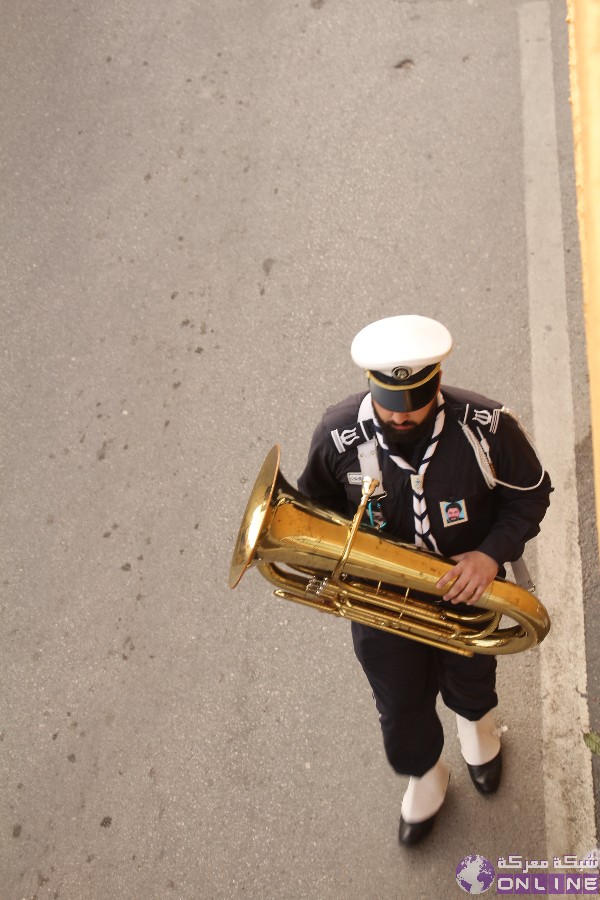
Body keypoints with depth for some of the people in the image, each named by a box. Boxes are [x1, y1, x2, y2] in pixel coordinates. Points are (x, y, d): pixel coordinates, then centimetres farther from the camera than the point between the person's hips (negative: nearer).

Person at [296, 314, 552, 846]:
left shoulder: (486, 427, -28)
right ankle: (426, 775, 55)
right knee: (400, 708, 18)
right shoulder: (339, 434, -24)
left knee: (469, 680, 30)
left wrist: (493, 553, -27)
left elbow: (531, 493, -12)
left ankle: (476, 722, 70)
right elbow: (317, 503, -4)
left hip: (467, 589, 0)